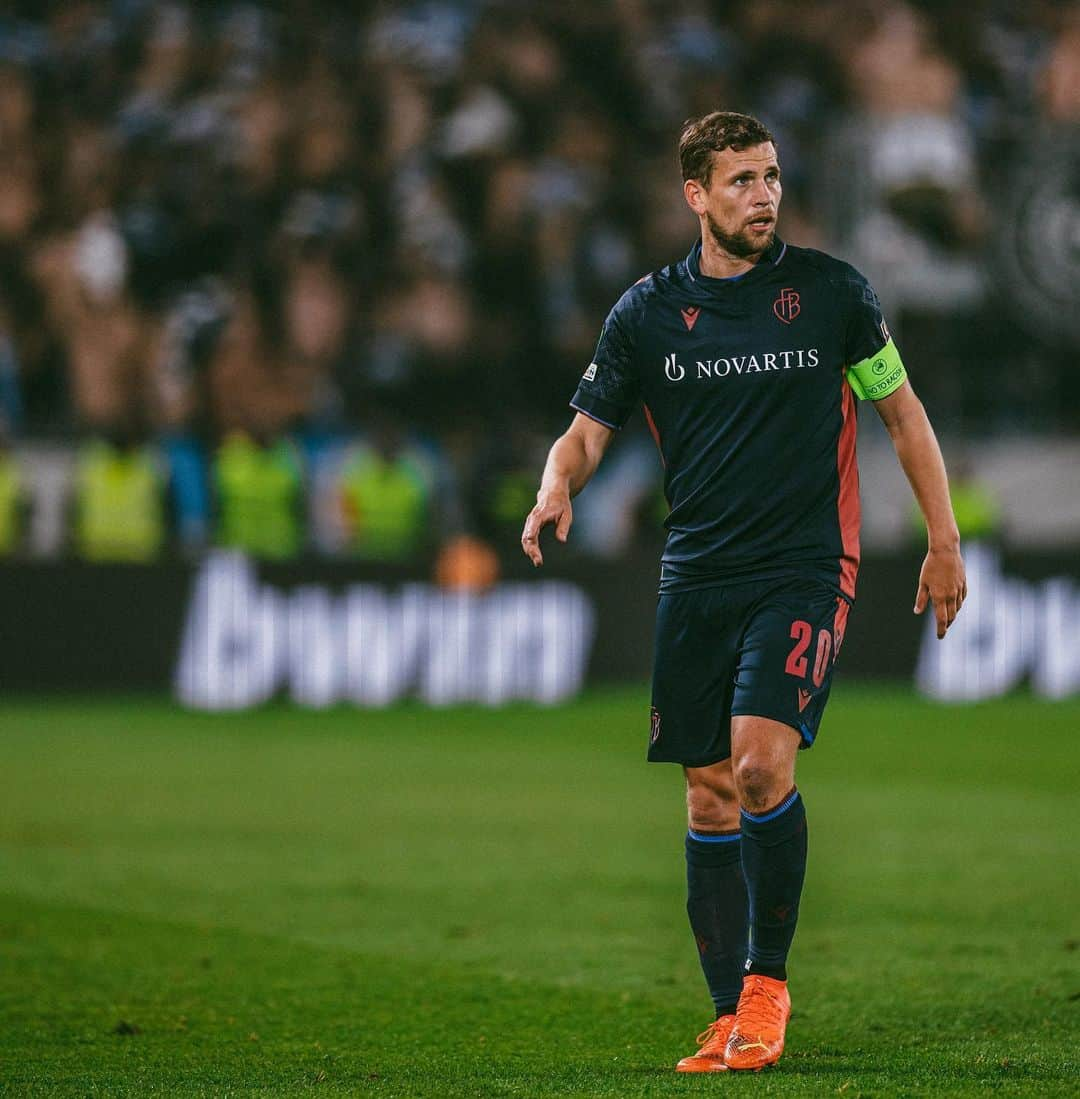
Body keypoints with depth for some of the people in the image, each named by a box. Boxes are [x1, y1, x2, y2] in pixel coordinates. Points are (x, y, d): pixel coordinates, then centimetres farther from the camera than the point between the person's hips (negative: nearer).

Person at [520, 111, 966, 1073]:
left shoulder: (831, 291, 1)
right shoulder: (648, 311, 5)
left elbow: (902, 410, 10)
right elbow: (589, 429, 8)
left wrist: (943, 542, 7)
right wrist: (558, 489, -15)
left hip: (804, 568, -3)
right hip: (695, 578, 3)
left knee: (762, 765, -21)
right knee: (711, 795, 3)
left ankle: (767, 979, -5)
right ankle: (734, 1020, 10)